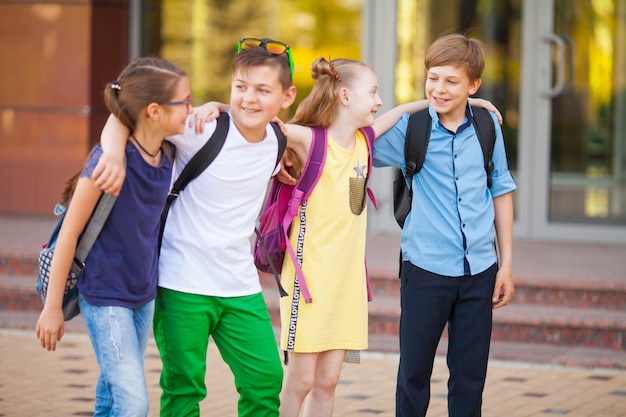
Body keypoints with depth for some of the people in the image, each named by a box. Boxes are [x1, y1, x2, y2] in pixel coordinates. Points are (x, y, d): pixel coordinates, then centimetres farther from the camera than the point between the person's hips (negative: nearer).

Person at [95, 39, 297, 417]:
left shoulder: (277, 143, 4)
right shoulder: (203, 129, -14)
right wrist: (114, 152, -34)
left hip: (240, 284, 5)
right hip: (183, 283, -5)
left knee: (266, 379, 4)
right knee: (184, 386, 0)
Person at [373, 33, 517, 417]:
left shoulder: (487, 126, 3)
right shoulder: (410, 128, -4)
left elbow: (501, 192, 11)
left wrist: (506, 263, 10)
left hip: (479, 270, 2)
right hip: (426, 268, -2)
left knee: (471, 375, 8)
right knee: (414, 371, 5)